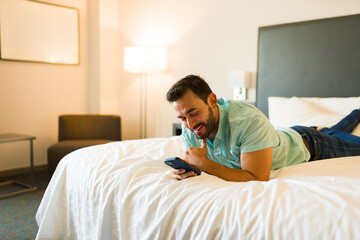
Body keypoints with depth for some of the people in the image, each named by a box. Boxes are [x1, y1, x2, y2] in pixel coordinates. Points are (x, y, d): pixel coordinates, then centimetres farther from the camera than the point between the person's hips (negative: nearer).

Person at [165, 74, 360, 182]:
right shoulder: (189, 129, -27)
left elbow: (257, 179, -48)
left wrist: (205, 164, -49)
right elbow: (195, 162, -13)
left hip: (305, 145, -6)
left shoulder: (249, 120, -47)